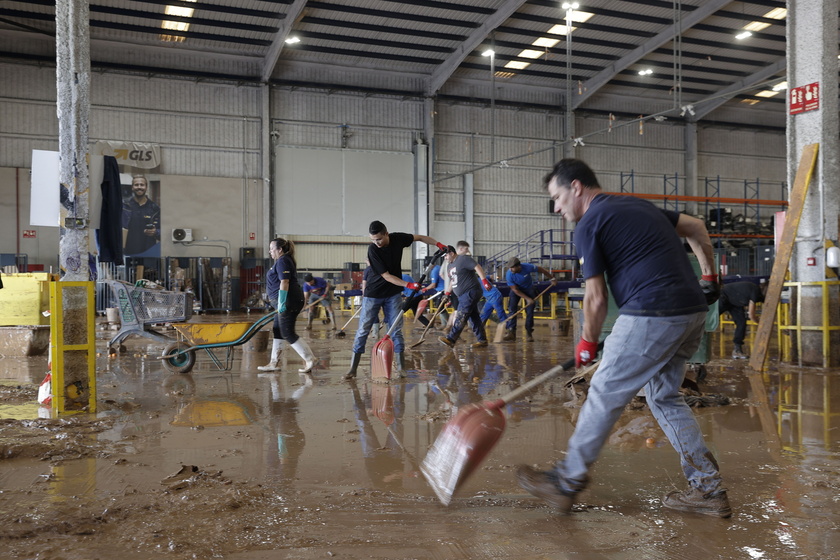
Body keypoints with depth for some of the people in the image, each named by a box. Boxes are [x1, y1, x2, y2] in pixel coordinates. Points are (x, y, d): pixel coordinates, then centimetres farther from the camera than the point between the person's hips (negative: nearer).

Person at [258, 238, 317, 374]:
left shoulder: (282, 261, -12)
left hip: (288, 302, -11)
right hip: (288, 303, 11)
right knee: (277, 331, 14)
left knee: (288, 334, -7)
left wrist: (281, 303, -23)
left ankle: (309, 360, -3)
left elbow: (284, 283, -21)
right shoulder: (284, 261, 20)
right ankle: (274, 363, 20)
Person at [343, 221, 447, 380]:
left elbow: (419, 237, 7)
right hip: (373, 294, -3)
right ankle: (353, 368, 6)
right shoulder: (372, 249, -22)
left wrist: (438, 244, -2)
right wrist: (408, 285, -28)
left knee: (396, 330, 2)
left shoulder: (398, 238, -11)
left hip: (393, 294, 3)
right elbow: (386, 276, -22)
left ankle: (402, 366, 8)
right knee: (363, 329, -1)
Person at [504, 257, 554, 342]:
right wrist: (528, 299, -25)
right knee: (512, 309, -14)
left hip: (529, 289, 1)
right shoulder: (509, 275, -30)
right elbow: (515, 290, -21)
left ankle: (529, 333, 6)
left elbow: (541, 269, -12)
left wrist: (551, 278, -1)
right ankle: (511, 332, -13)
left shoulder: (527, 267, -31)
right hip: (516, 290, 0)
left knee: (530, 311, -5)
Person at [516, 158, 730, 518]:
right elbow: (696, 228, 28)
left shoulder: (590, 224, -5)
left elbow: (596, 298, -4)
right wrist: (709, 277, 31)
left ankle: (567, 482, 14)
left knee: (605, 395, 2)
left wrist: (587, 344, 9)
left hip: (652, 315, -9)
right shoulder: (637, 205, 21)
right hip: (694, 311, 9)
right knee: (663, 396, 18)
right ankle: (709, 490, 20)